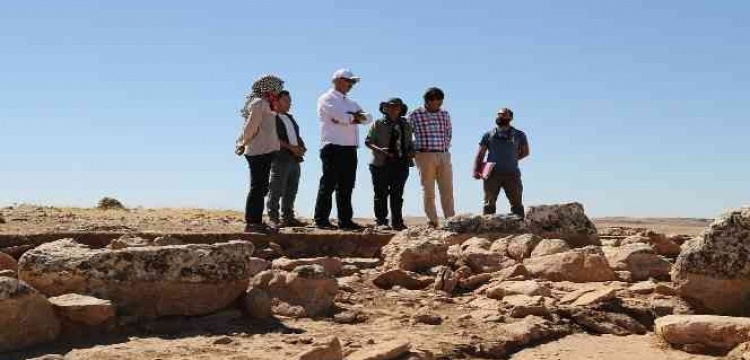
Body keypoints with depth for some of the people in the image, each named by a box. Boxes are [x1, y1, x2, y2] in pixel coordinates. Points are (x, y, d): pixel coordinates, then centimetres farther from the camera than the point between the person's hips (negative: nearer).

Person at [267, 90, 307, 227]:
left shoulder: (290, 118, 24)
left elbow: (297, 135, 26)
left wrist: (302, 147, 5)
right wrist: (291, 147, -18)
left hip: (295, 159, 8)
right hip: (280, 158, -8)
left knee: (291, 190, 9)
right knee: (277, 190, -7)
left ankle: (288, 217, 15)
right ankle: (273, 218, -4)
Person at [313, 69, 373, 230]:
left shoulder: (351, 102, 24)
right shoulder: (327, 99, 0)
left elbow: (368, 118, 11)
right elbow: (342, 117, -15)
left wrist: (353, 117, -7)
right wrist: (356, 116, 3)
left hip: (350, 149, 8)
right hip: (333, 148, -8)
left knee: (346, 186, 7)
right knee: (328, 184, -7)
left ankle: (345, 220, 11)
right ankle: (321, 219, -4)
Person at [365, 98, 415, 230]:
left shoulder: (405, 125, 15)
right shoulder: (378, 124, 4)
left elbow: (410, 143, 23)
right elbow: (368, 141, 0)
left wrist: (411, 152, 2)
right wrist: (379, 149, -17)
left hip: (401, 164, 3)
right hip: (382, 164, -3)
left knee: (397, 194, 5)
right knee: (381, 193, -2)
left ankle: (397, 222, 9)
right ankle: (381, 221, 3)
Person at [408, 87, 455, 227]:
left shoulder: (445, 114, 10)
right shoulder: (415, 115, -2)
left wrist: (445, 147, 11)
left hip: (444, 155, 4)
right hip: (425, 156, -4)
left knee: (448, 191, 3)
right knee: (428, 191, -1)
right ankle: (432, 221, 2)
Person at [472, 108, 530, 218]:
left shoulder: (519, 135, 10)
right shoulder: (489, 135, 12)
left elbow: (525, 152, 18)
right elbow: (480, 154, 9)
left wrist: (512, 159, 5)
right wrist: (476, 170, -4)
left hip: (512, 174, 0)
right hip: (492, 174, 0)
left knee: (516, 203, -1)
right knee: (489, 203, -1)